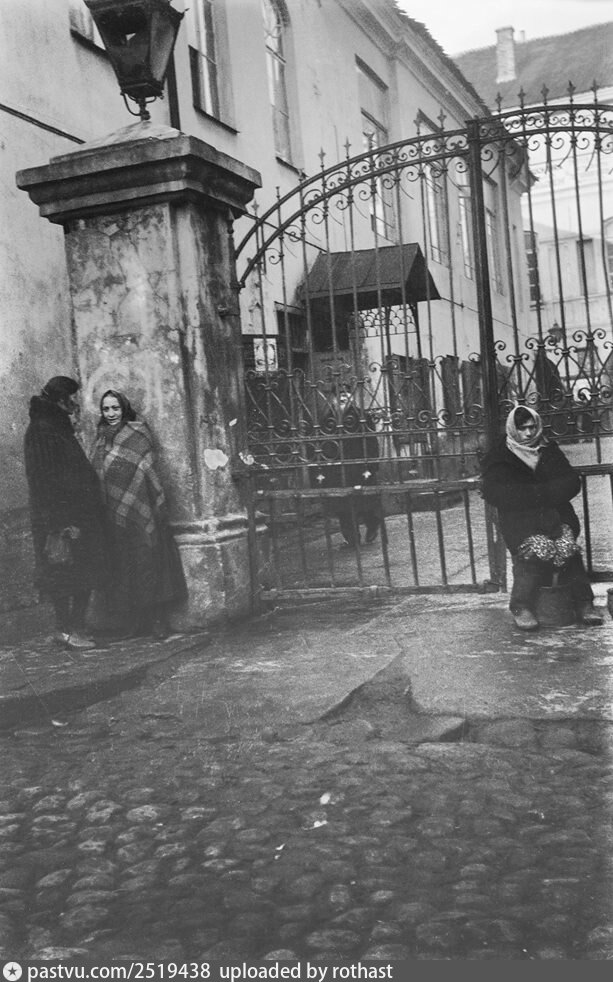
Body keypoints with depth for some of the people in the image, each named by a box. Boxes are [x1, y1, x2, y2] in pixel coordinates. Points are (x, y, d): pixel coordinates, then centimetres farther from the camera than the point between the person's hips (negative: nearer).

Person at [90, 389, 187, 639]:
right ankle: (137, 622, 10)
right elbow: (97, 476, 16)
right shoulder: (101, 438, 14)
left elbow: (148, 472, -8)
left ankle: (158, 620, -1)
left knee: (148, 563, -5)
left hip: (140, 511, -5)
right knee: (124, 566, 5)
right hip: (113, 516, 5)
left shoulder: (137, 434, -1)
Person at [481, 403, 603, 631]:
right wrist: (540, 494, -12)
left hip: (556, 516, 3)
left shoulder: (550, 450, 18)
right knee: (537, 546, -30)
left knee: (567, 544, -26)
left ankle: (583, 603, -18)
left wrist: (542, 493, -10)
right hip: (520, 520, -2)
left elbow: (572, 482, 8)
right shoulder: (498, 458, 8)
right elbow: (494, 493, -8)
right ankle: (522, 606, -21)